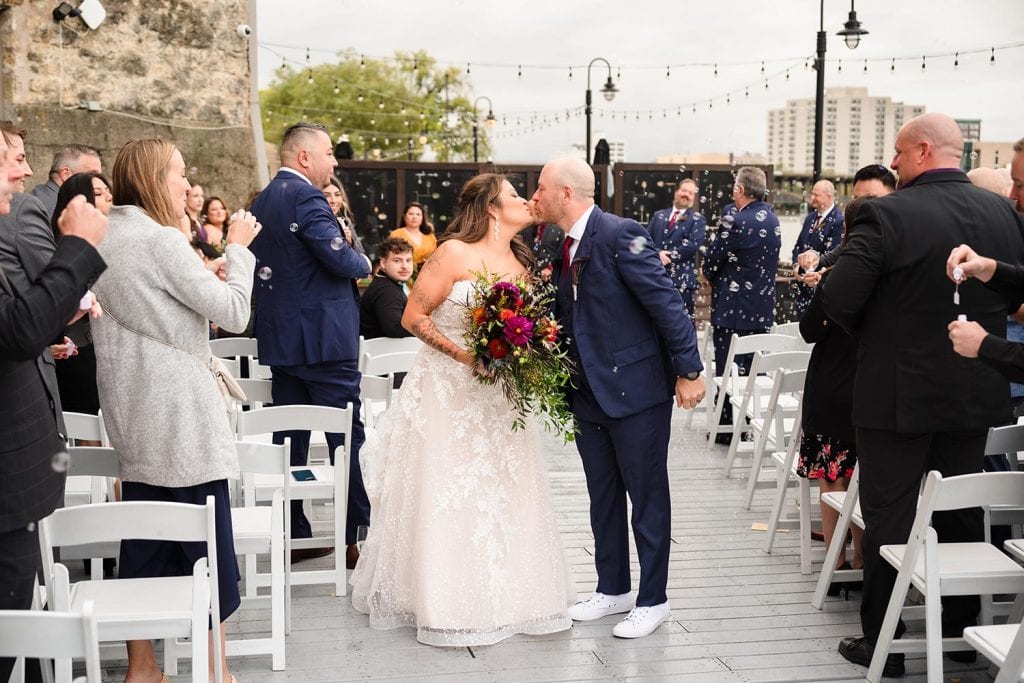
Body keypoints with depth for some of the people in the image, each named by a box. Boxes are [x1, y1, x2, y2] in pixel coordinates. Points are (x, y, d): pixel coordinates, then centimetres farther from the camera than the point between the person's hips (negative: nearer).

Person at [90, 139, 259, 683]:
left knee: (144, 542, 13)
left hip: (133, 414, 8)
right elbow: (235, 312, -16)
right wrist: (238, 248, -3)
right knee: (207, 544, 1)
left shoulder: (103, 238, 9)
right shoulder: (161, 240, -16)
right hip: (180, 416, -8)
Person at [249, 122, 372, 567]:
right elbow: (341, 260, -22)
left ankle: (292, 535, 17)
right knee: (347, 438, -2)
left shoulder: (262, 200, 13)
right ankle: (357, 538, 2)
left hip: (280, 338, 9)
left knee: (290, 437, 11)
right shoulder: (306, 198, -15)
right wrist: (364, 263, 0)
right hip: (322, 338, -9)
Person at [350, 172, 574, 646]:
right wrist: (467, 356, -21)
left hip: (499, 397, 6)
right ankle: (446, 602, 13)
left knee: (503, 493, 7)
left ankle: (504, 594, 20)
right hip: (447, 392, -5)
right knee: (447, 497, 0)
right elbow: (412, 317, -12)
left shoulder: (523, 265, 8)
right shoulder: (455, 253, -11)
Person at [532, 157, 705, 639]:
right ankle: (612, 589, 31)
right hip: (589, 393, 8)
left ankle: (652, 601, 15)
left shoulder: (620, 234, -16)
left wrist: (688, 371, -18)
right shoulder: (561, 247, 9)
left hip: (636, 388, -8)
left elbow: (666, 303, -18)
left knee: (647, 497, 4)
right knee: (602, 498, 17)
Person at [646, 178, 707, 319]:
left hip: (681, 279, -3)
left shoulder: (697, 219, 5)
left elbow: (693, 244, -10)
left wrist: (669, 255, -13)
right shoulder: (659, 216, 15)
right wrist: (657, 253, -14)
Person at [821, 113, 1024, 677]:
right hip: (976, 394, 5)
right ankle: (961, 631, 31)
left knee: (888, 518, 6)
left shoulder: (887, 215, -18)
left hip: (898, 395, -5)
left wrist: (873, 331, -1)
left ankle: (882, 643, 14)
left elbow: (837, 298, -20)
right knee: (962, 514, 18)